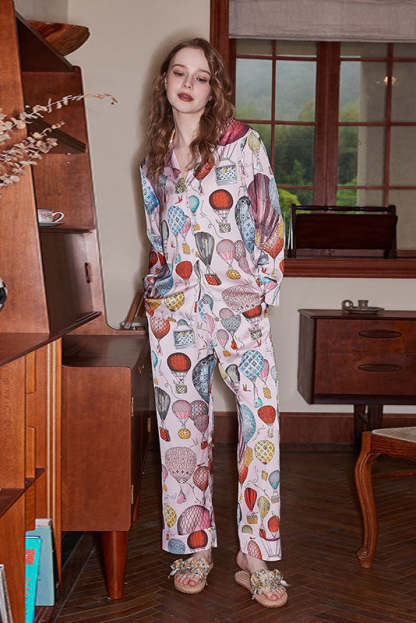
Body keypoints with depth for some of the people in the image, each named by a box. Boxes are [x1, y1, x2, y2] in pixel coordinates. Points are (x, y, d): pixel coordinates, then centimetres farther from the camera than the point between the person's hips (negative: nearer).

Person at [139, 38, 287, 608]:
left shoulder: (241, 142, 3)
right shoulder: (153, 161, 14)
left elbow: (268, 219, 2)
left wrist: (264, 289, 0)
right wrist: (159, 285, 15)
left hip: (238, 300, -3)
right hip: (175, 306, 3)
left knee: (262, 417, -13)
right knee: (183, 424, 4)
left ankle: (256, 555, -1)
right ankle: (194, 545, 18)